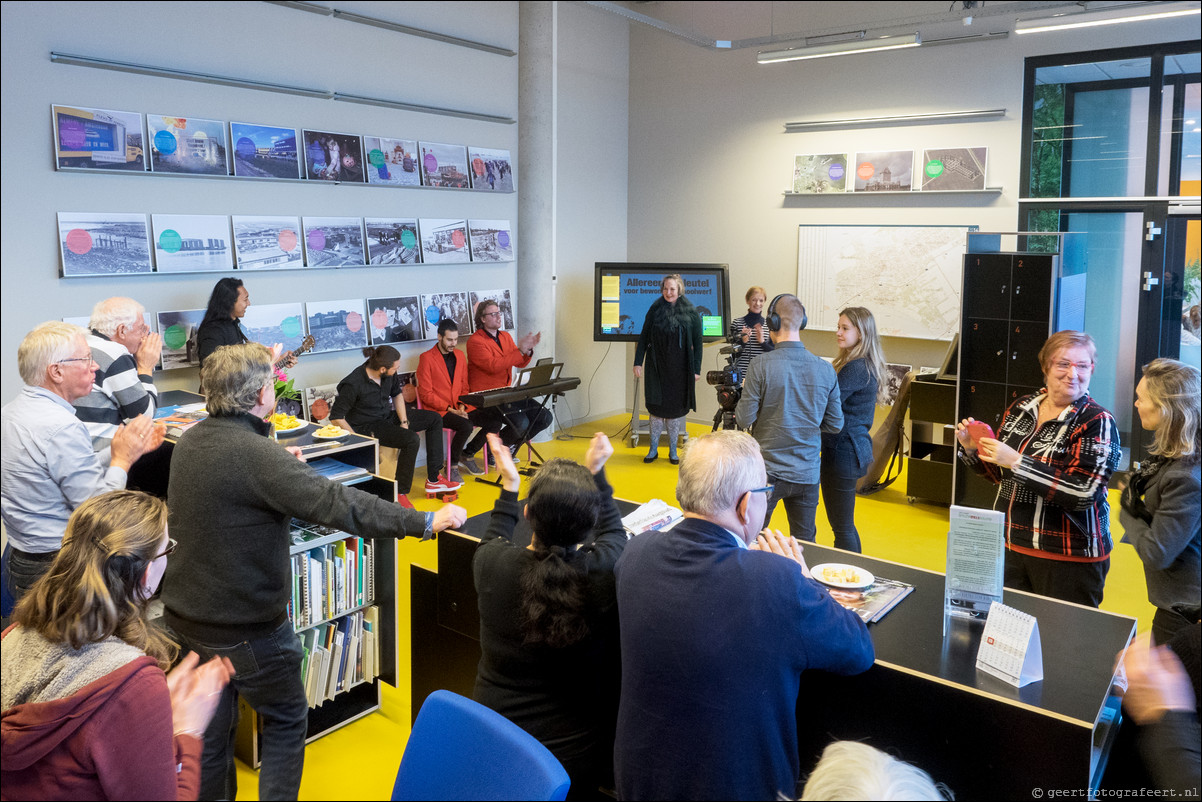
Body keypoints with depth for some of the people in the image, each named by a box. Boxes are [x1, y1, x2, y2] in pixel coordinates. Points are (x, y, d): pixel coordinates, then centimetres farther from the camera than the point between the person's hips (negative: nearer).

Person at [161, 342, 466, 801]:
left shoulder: (190, 441, 1)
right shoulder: (255, 453, -26)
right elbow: (337, 504, -32)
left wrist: (282, 465, 17)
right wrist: (426, 522, -29)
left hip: (184, 617, 8)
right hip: (244, 628, -8)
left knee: (209, 729, 20)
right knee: (286, 718, 13)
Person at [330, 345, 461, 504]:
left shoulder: (389, 374, -7)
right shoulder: (353, 384, -27)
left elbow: (397, 394, 12)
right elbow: (336, 418, -22)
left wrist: (404, 422, 1)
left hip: (388, 416, 9)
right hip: (368, 426, -9)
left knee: (435, 419, 6)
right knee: (411, 439, -31)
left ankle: (434, 479, 5)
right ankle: (400, 494, -20)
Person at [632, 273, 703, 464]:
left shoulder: (691, 313, -3)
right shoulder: (655, 310, 0)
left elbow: (697, 342, 0)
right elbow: (643, 337, 4)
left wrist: (697, 369, -3)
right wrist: (638, 362, -2)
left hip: (679, 369, -1)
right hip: (657, 368, 1)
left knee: (676, 407, 5)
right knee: (656, 406, 4)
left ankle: (673, 450, 18)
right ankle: (653, 449, 16)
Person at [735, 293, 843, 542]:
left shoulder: (762, 366, -14)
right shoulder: (825, 369, -2)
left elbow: (745, 419, -10)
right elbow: (835, 425, 4)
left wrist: (745, 394, 9)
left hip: (767, 472, -3)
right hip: (808, 474, 3)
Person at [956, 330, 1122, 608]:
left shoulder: (1097, 423, -12)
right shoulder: (1021, 409, 4)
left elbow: (1083, 493, -23)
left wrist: (1017, 462, -26)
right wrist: (974, 450, -3)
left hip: (1069, 559, -5)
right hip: (1010, 546, 5)